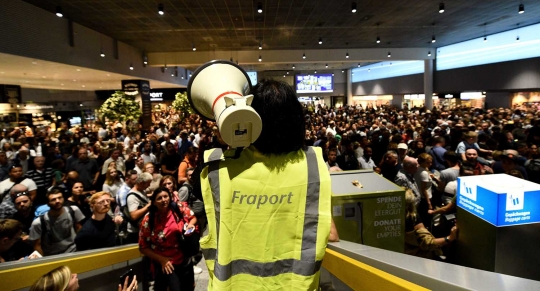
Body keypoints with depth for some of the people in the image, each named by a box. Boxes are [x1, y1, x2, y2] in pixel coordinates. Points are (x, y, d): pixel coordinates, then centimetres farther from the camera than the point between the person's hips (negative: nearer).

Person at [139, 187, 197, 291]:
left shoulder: (180, 208, -12)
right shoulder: (148, 221, -15)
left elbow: (193, 218, 7)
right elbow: (143, 247, -7)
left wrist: (190, 225, -16)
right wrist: (161, 260, -15)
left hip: (185, 259, 3)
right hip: (165, 263, -3)